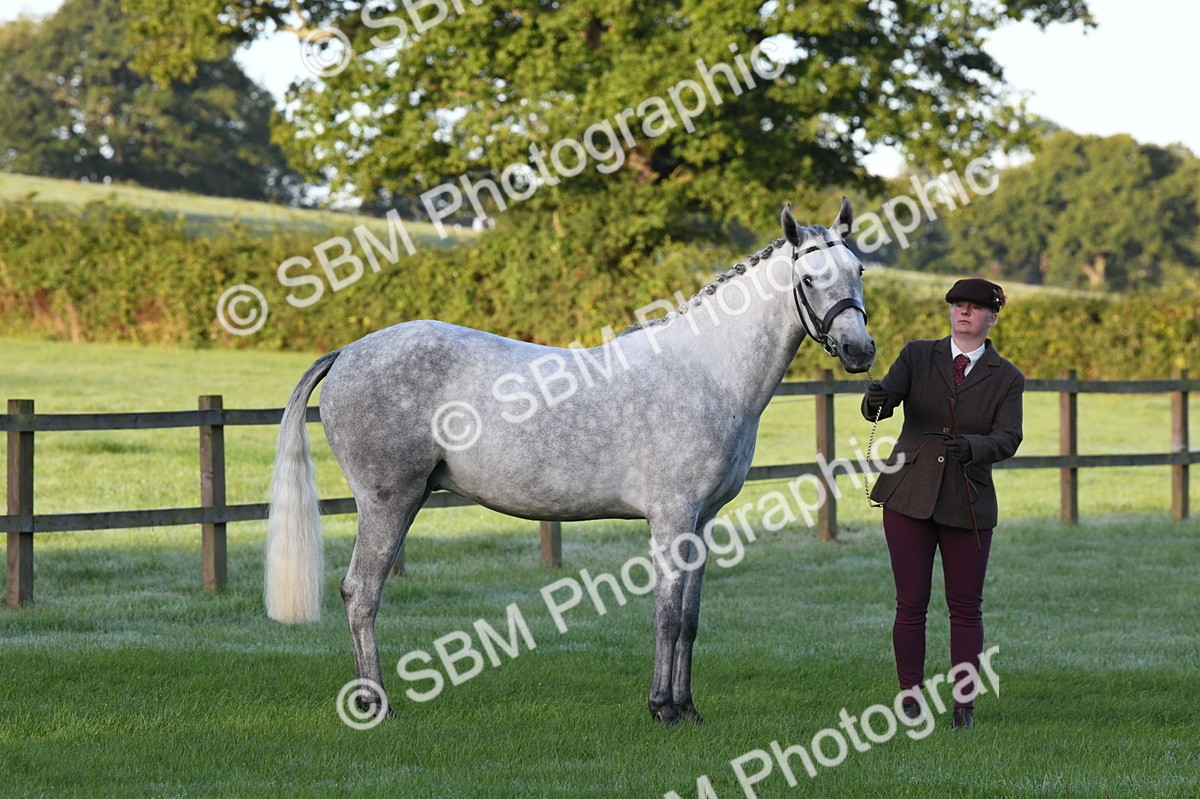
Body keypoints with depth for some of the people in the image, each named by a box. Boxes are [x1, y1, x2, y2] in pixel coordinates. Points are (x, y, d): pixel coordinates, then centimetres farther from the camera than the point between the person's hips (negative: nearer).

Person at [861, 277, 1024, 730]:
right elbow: (884, 399, -11)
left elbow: (1007, 439, -10)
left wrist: (970, 447, -31)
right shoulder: (917, 357, 4)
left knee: (966, 608, 3)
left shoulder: (1007, 380, 3)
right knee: (911, 605, 2)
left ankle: (964, 705, 11)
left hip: (968, 504, 0)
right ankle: (910, 701, 10)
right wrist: (876, 402, -36)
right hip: (910, 497, 0)